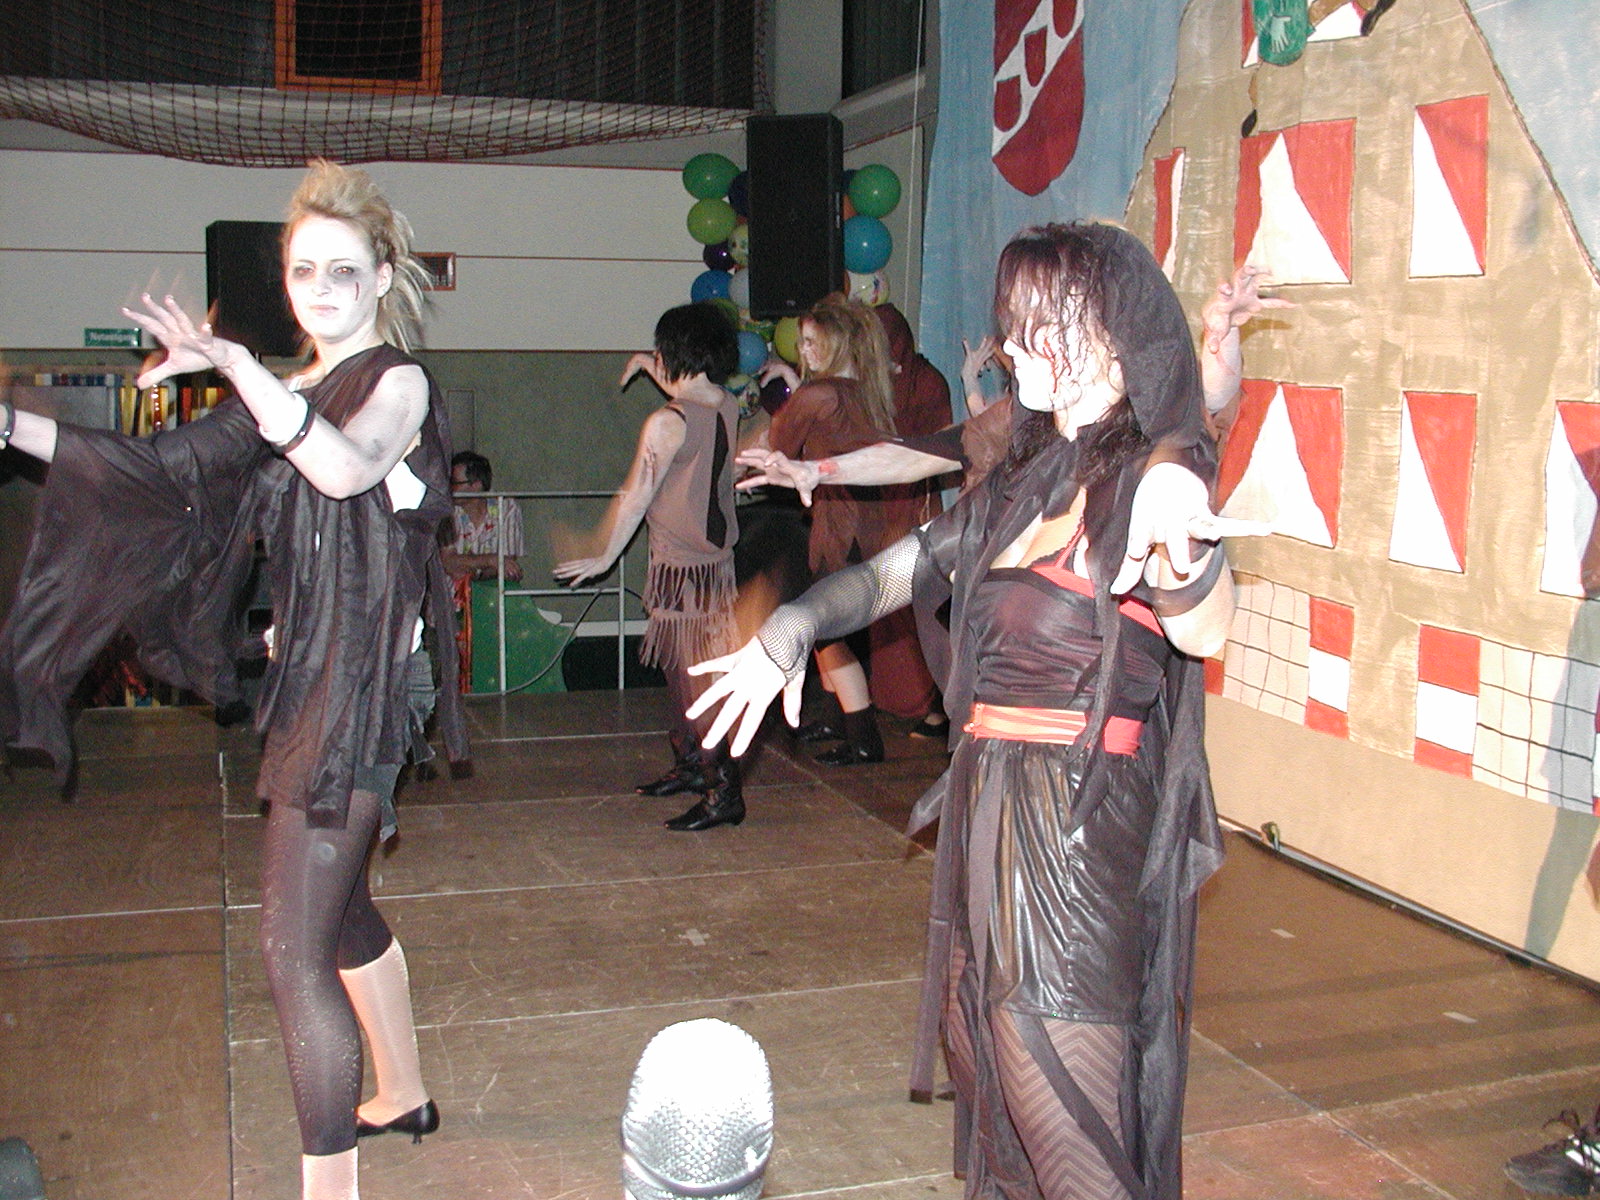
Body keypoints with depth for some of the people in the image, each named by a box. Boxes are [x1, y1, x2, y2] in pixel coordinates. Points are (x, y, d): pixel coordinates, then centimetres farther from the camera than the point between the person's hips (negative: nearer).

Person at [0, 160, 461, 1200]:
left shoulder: (398, 381, -9)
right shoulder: (293, 395, 15)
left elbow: (346, 466, -32)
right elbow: (165, 470, 9)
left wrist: (234, 364, -39)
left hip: (357, 688, -9)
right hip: (310, 680, 9)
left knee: (295, 951, -11)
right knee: (341, 907, 23)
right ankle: (402, 1096, 43)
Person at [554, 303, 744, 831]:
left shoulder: (667, 422, -20)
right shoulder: (727, 407, 3)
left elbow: (635, 497, -12)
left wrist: (603, 558, -1)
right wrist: (651, 368, 33)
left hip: (680, 566, -9)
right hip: (718, 558, 9)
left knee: (694, 679, -5)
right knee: (680, 670, 21)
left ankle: (724, 794, -5)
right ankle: (690, 766, 32)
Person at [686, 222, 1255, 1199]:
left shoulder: (1154, 472, -11)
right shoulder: (1028, 480, 13)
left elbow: (1203, 631, -30)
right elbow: (900, 570, 20)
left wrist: (1178, 535, -51)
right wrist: (791, 632, 5)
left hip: (1079, 816, -8)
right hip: (986, 803, 8)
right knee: (983, 1062, 18)